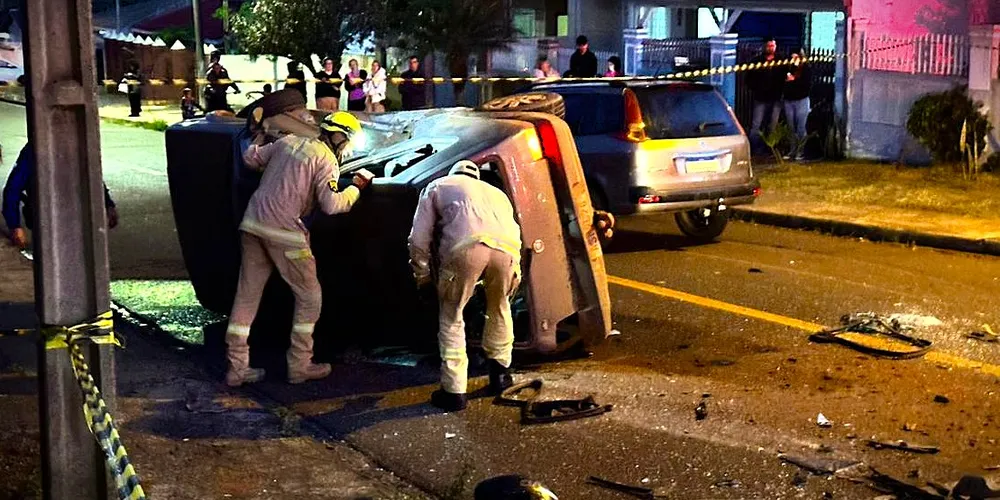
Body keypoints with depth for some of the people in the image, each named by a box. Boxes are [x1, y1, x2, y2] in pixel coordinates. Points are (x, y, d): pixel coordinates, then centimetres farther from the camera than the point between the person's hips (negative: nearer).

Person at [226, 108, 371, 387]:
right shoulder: (326, 160, -5)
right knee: (309, 297, 9)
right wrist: (357, 187, 0)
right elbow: (331, 205, -15)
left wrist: (257, 142, 43)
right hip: (284, 232, -7)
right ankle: (299, 366, 12)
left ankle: (237, 367, 14)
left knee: (247, 295, 10)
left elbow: (251, 159, 22)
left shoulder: (287, 142, 14)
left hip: (253, 223, 7)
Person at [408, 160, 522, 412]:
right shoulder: (495, 192, 42)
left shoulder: (438, 186, 32)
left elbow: (419, 239, 24)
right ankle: (500, 374, 38)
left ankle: (454, 391, 14)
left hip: (465, 247, -3)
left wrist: (422, 276, 35)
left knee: (451, 318, 15)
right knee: (499, 309, 30)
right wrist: (515, 272, 44)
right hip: (506, 247, 3)